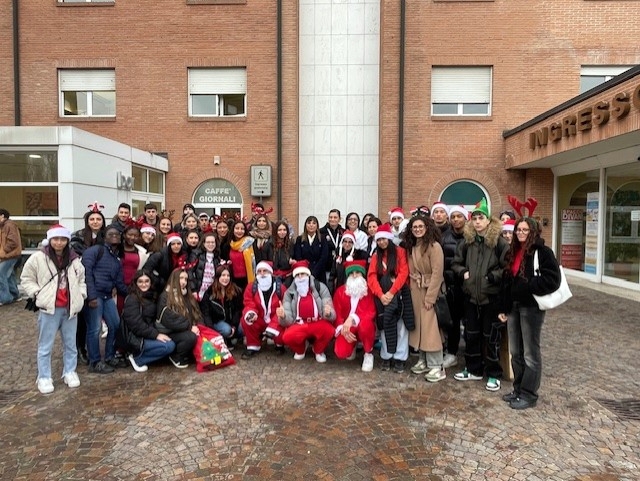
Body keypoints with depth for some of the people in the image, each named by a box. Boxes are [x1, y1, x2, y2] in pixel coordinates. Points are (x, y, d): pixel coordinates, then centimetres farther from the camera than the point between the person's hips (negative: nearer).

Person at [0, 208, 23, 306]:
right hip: (8, 255, 10)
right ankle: (15, 295, 23)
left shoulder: (9, 225, -14)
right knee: (9, 275, 15)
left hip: (9, 256, -10)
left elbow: (13, 242, -22)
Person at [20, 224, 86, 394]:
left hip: (70, 308, 3)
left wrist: (81, 294, 5)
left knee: (70, 344, 14)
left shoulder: (74, 259, 4)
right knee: (46, 346, 6)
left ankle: (70, 372, 29)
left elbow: (82, 278, 17)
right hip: (49, 308, -3)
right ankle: (44, 378, 19)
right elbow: (26, 278, 1)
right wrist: (38, 293, -9)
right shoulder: (38, 258, -6)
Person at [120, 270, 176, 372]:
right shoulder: (132, 299, -12)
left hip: (147, 336, 8)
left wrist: (157, 333, -2)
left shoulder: (150, 297, 13)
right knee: (169, 345, -21)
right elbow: (136, 324, -21)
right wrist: (155, 335, -22)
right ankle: (137, 358, -6)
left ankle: (139, 353, 2)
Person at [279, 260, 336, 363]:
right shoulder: (289, 293, -3)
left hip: (318, 324, 0)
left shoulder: (320, 287, -7)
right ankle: (300, 350, 9)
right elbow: (288, 320, -9)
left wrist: (328, 313, -36)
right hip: (299, 325, 1)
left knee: (328, 330, -33)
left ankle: (318, 350, 3)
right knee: (287, 337, -30)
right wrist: (283, 316, -33)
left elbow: (332, 315, -11)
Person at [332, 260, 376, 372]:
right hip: (347, 329, 2)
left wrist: (353, 319, -32)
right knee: (341, 352, -25)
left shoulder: (370, 290, -7)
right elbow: (337, 314, 1)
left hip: (364, 328, -1)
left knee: (365, 323, -38)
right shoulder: (340, 291, 1)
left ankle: (369, 354, -10)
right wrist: (342, 329, -18)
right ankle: (352, 346, 15)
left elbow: (371, 312, -17)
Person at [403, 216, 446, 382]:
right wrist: (413, 289, 0)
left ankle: (437, 367, 1)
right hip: (415, 290, 7)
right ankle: (423, 361, 21)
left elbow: (437, 273, -16)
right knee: (419, 325, 10)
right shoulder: (411, 247, 9)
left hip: (430, 290, -7)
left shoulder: (434, 246, -13)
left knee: (431, 327, -7)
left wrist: (430, 297, -18)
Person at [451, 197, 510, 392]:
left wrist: (492, 276, -17)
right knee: (471, 334, 14)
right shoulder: (467, 241, 5)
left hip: (492, 296, -5)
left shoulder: (499, 242, -9)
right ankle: (474, 369, 30)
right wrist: (463, 272, -3)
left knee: (491, 336, 5)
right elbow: (456, 263, 14)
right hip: (471, 295, 5)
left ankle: (494, 374, 20)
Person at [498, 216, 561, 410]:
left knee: (530, 353, 3)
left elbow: (552, 280, -18)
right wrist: (504, 307, 12)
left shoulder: (542, 252, -10)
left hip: (531, 307, -8)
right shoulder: (513, 252, 12)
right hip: (514, 306, 8)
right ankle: (518, 389, 28)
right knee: (515, 352, 15)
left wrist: (528, 286, -20)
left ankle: (529, 394, 15)